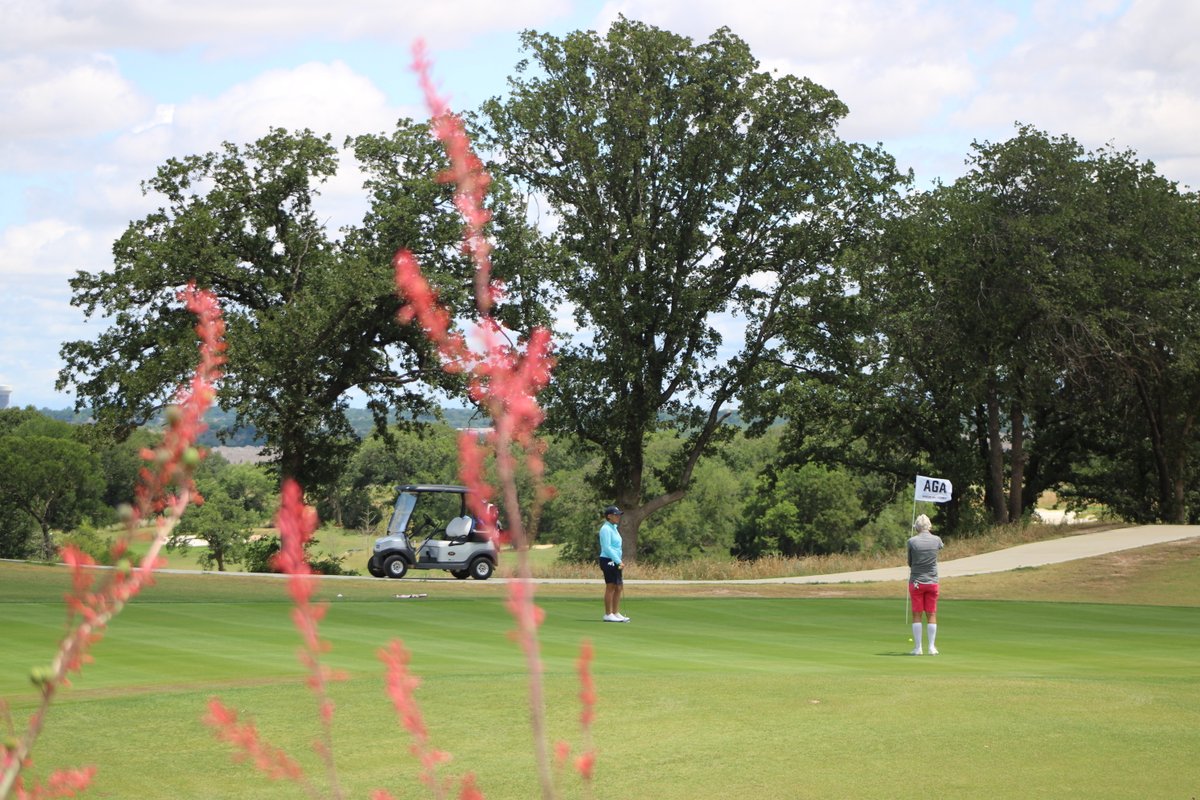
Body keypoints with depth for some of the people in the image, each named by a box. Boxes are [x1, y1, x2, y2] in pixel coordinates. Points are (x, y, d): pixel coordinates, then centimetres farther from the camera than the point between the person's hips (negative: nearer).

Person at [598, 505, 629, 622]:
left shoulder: (613, 528, 17)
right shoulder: (606, 529, -13)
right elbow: (607, 548, -19)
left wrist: (618, 562, 16)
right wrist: (618, 561, -19)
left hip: (614, 561, 10)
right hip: (608, 560, -10)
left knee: (619, 587, 11)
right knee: (610, 587, -6)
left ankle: (615, 613, 16)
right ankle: (608, 614, -2)